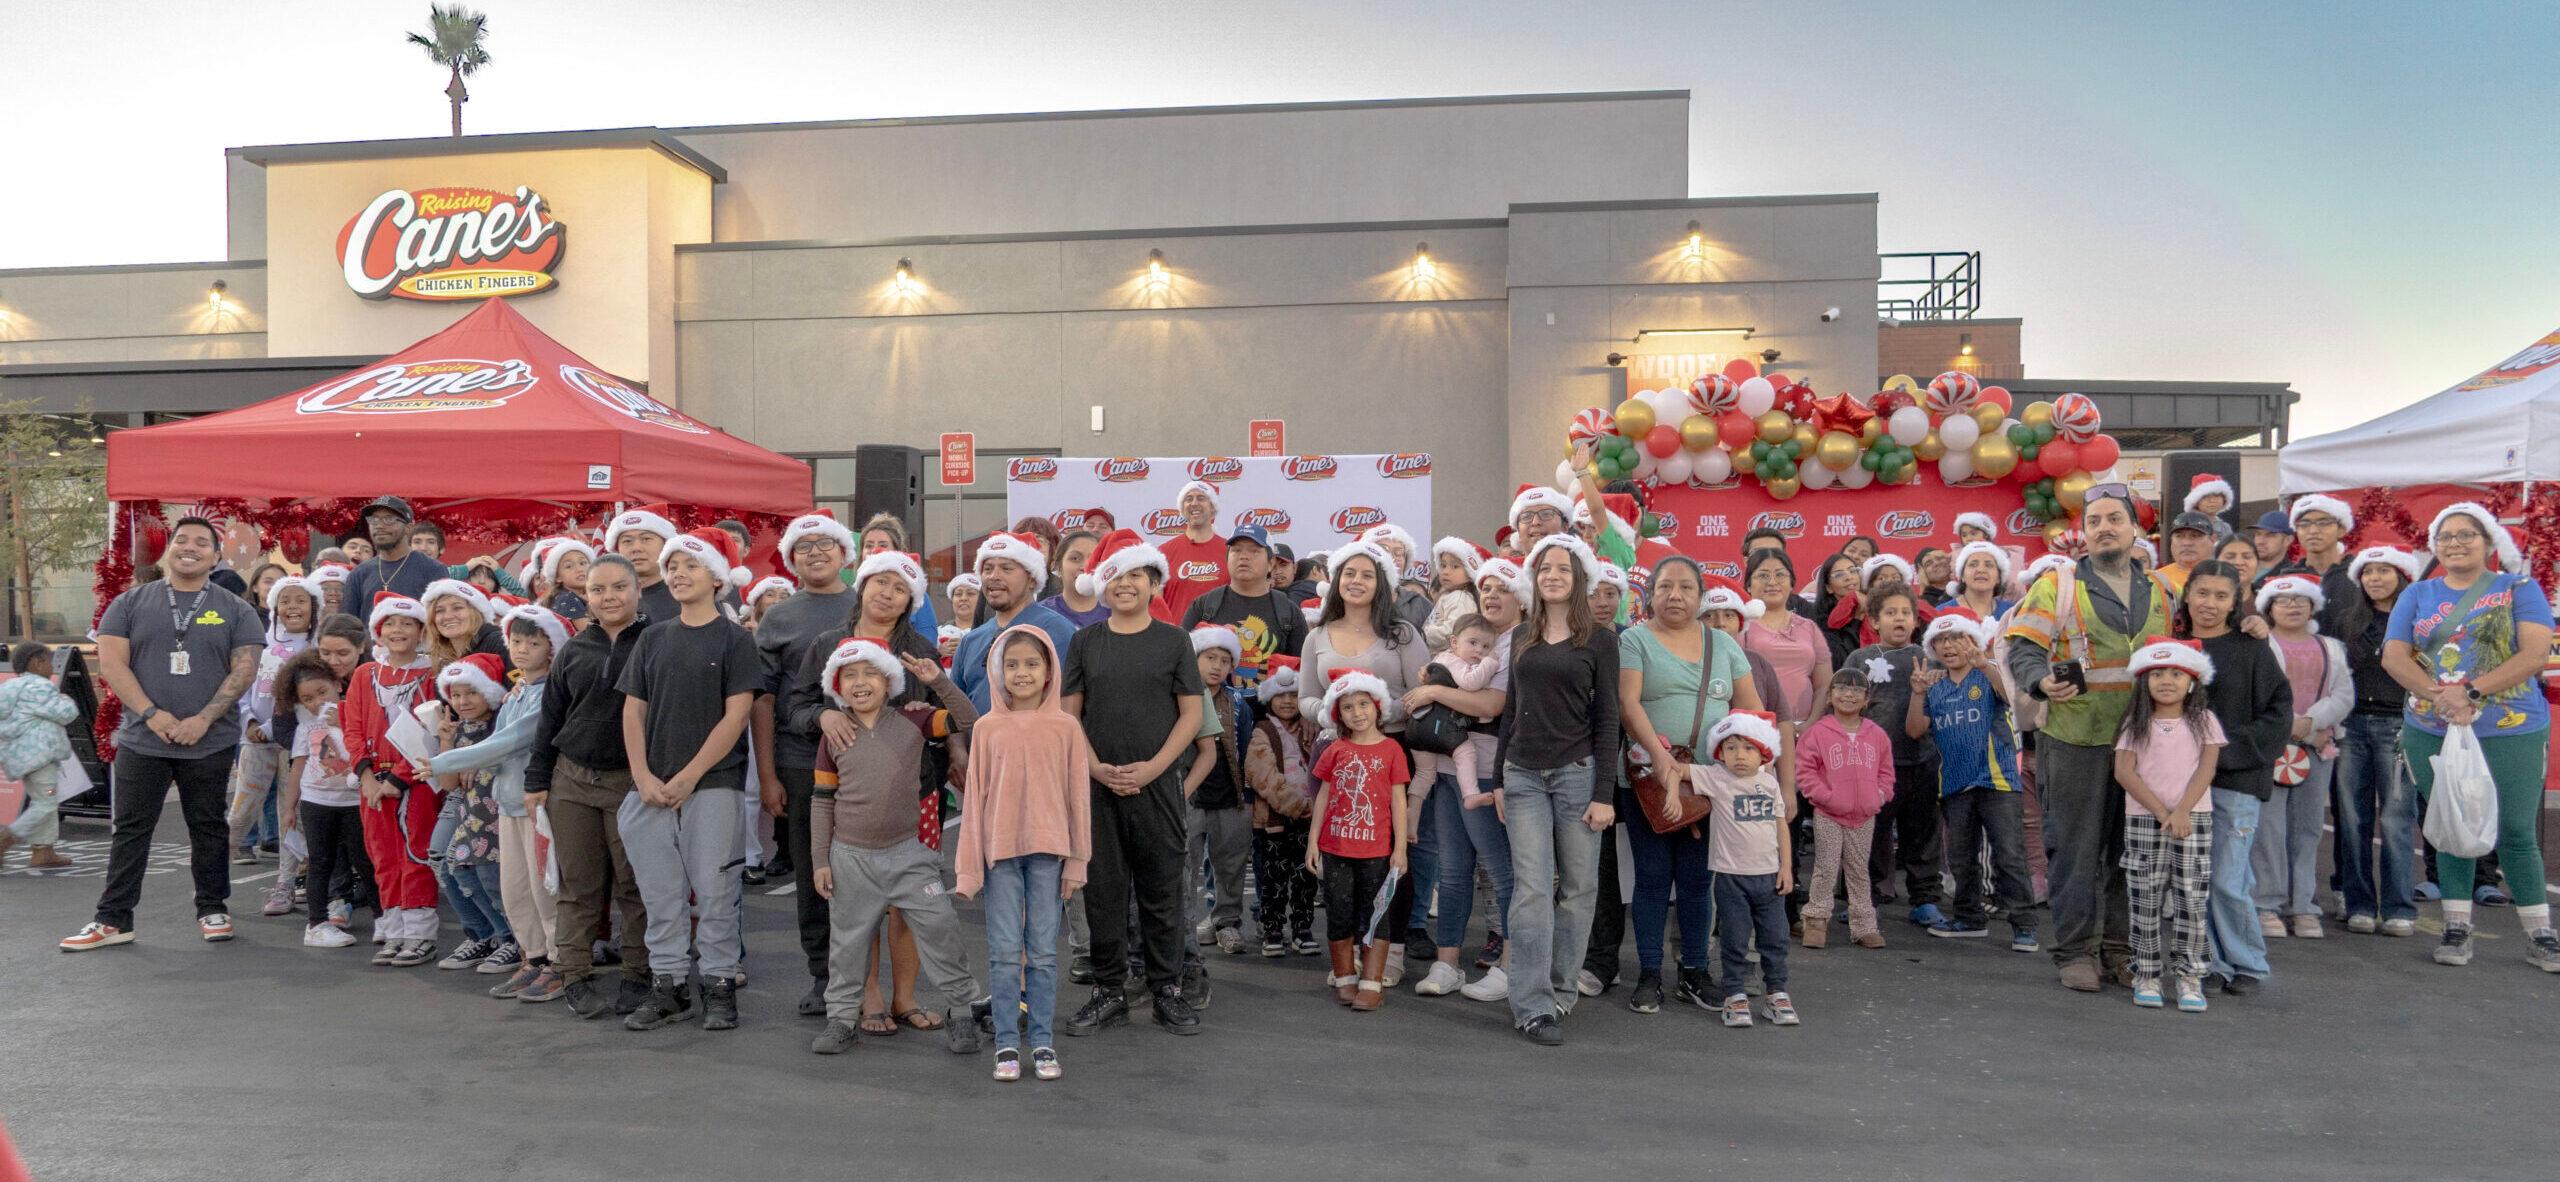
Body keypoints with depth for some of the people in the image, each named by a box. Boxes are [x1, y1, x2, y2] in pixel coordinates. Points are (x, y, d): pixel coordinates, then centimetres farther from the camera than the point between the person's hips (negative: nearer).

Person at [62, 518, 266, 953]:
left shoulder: (235, 610, 5)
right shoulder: (131, 603, 7)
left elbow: (245, 669, -2)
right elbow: (111, 662, -1)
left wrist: (203, 719, -13)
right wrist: (152, 715, -13)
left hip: (211, 743, 0)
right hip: (142, 741, 1)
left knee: (207, 828, 8)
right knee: (131, 829, 4)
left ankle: (212, 909, 18)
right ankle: (114, 919, 11)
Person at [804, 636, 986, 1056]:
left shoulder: (913, 720, -1)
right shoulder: (834, 736, 2)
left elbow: (968, 722, -6)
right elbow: (822, 799, 6)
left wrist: (938, 681, -16)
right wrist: (819, 859, 4)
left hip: (910, 852, -1)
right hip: (851, 858, 1)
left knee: (939, 931, -1)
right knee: (849, 942, 11)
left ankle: (960, 1010, 13)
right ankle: (841, 1017, 25)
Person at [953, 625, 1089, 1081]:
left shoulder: (1065, 727, 0)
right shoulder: (986, 728, 2)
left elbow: (1078, 796, 4)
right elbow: (976, 798, 3)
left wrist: (1076, 860, 3)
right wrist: (970, 867, 2)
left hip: (1048, 850, 0)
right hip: (1000, 851, 0)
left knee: (1043, 952, 6)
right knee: (1004, 952, 4)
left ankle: (1042, 1043, 15)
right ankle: (1007, 1045, 13)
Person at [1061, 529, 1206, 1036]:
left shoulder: (1173, 640, 3)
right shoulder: (1085, 642, 7)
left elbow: (1191, 713, 1)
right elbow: (1070, 713, 6)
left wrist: (1153, 767, -10)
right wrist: (1097, 768, -8)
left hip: (1157, 783, -1)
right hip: (1098, 784, 1)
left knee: (1162, 891, 4)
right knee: (1102, 890, 6)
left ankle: (1167, 991, 17)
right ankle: (1109, 991, 19)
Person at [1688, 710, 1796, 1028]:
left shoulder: (1769, 782, 4)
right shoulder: (1715, 778, -7)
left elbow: (1781, 825, 9)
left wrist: (1786, 866, 5)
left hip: (1769, 874, 4)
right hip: (1732, 875, -3)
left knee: (1774, 938, 11)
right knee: (1735, 940, 4)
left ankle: (1776, 992, 25)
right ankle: (1735, 996, 15)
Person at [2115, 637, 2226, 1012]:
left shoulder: (2204, 722, 6)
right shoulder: (2136, 724, 5)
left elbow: (2206, 768, -3)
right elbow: (2124, 772, -3)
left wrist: (2182, 812, -14)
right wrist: (2161, 812, -13)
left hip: (2194, 819, 0)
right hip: (2143, 820, 0)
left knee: (2192, 900, -1)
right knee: (2146, 900, 2)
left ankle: (2189, 976, 7)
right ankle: (2146, 976, 9)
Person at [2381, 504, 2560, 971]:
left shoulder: (2519, 588, 3)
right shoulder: (2417, 596, 10)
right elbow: (2394, 657, -1)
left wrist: (2471, 692, -20)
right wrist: (2441, 696, -17)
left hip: (2511, 730, -2)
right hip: (2432, 731, 2)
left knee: (2516, 831, 0)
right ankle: (2457, 928, 15)